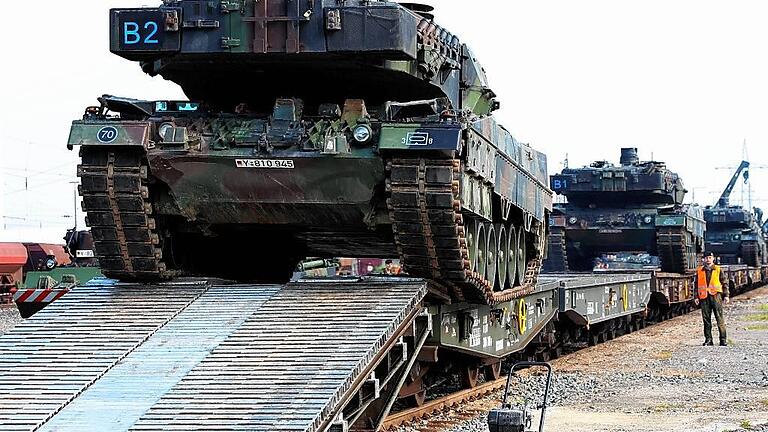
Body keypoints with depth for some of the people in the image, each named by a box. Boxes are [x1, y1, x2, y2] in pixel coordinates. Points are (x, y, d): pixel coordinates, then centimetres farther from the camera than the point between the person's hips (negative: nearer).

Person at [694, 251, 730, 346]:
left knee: (720, 318, -6)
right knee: (706, 319, 4)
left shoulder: (718, 270, 6)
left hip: (716, 295, -2)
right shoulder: (699, 271, 12)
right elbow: (696, 284, 14)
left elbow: (725, 283, 7)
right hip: (704, 297, 2)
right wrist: (696, 297, 6)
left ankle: (723, 339, -2)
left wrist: (726, 295, 0)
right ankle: (708, 339, 9)